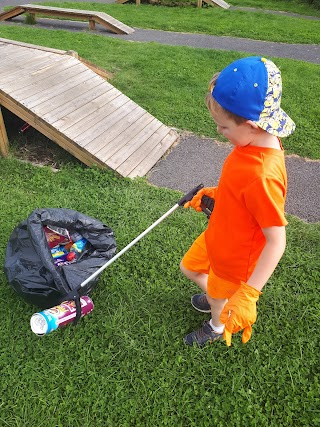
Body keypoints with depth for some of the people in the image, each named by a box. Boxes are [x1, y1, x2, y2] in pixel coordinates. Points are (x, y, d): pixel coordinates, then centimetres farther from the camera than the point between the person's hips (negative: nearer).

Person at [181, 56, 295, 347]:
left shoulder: (263, 175, -40)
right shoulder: (257, 143, -13)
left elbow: (276, 242, -33)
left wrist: (248, 295, -32)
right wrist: (215, 193, 1)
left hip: (235, 258, -7)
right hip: (217, 237, 7)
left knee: (219, 303, 23)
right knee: (189, 268, 29)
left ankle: (217, 329, 57)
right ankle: (216, 294, 58)